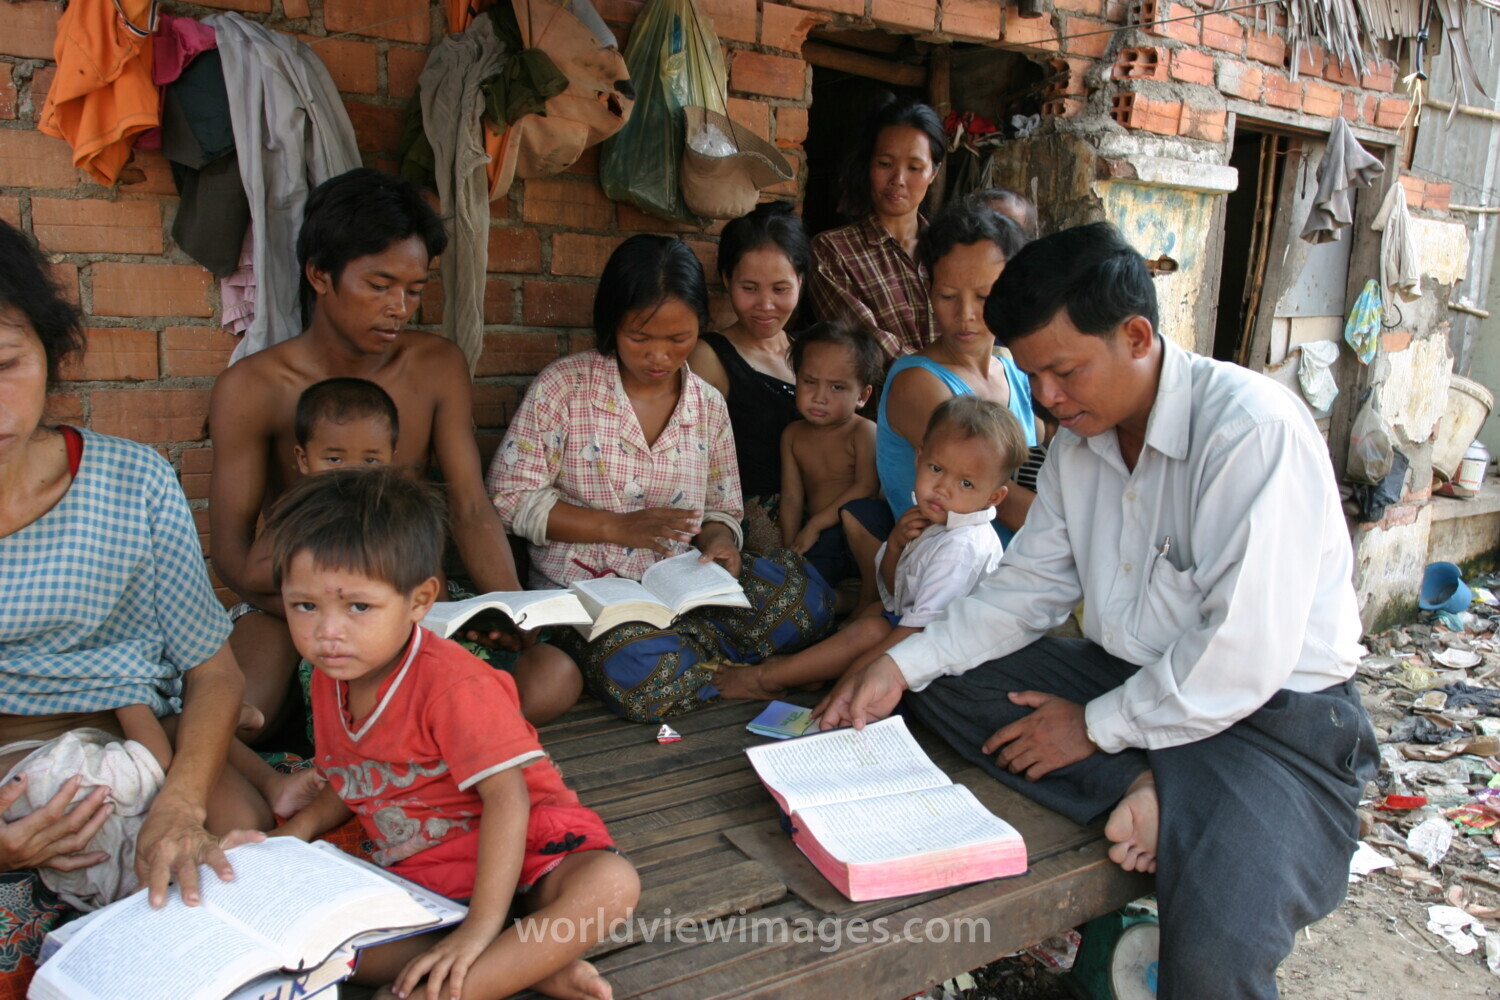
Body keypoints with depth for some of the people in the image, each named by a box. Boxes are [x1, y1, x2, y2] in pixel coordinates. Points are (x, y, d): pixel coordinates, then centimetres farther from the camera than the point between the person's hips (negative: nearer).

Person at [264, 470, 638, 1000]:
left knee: (611, 882, -35)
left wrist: (482, 926, -30)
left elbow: (506, 795, -25)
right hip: (414, 868, 7)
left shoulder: (452, 683, -21)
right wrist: (293, 832, 1)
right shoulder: (329, 679, 3)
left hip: (520, 844, -6)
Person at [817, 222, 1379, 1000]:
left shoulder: (1254, 430, -21)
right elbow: (1027, 587, 7)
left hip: (1269, 713, -7)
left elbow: (1244, 655, -25)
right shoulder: (1078, 438, 3)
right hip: (1122, 675, 8)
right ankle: (1139, 794, -16)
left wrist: (1095, 726, -15)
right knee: (939, 680, -8)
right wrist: (901, 667, -6)